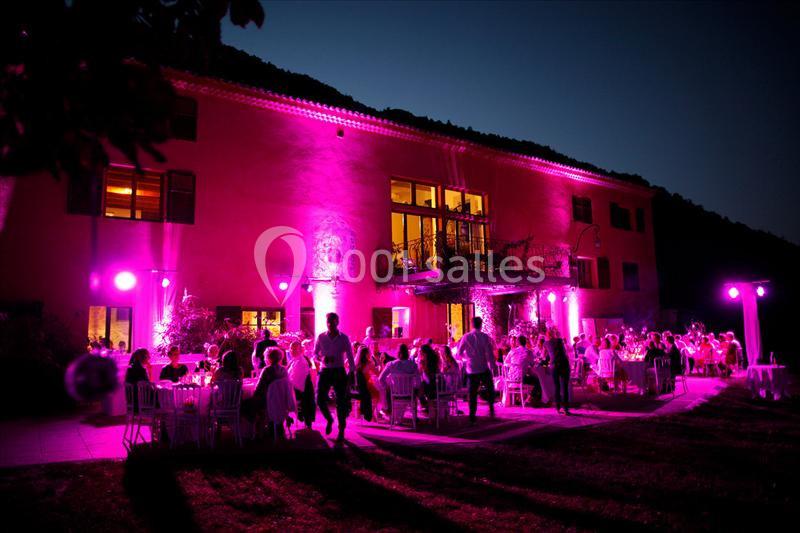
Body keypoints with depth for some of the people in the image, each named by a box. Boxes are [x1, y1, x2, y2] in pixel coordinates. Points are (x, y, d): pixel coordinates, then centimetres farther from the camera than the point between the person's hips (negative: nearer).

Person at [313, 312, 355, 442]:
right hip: (325, 371, 2)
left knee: (340, 402, 0)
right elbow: (315, 354, 9)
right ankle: (329, 419, 26)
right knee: (320, 400, -6)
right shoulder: (321, 337, 3)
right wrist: (322, 358, -13)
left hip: (339, 372, -1)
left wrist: (352, 372, -6)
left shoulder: (343, 338, -2)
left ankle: (341, 432, 12)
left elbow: (350, 356, 0)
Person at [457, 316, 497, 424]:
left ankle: (472, 416, 5)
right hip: (484, 369, -1)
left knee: (472, 393, 7)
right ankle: (491, 409, 14)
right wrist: (493, 366, -4)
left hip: (471, 370, 2)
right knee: (490, 389, 21)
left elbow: (459, 352, 2)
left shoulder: (466, 337, -2)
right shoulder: (485, 337, -9)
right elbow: (489, 354, -12)